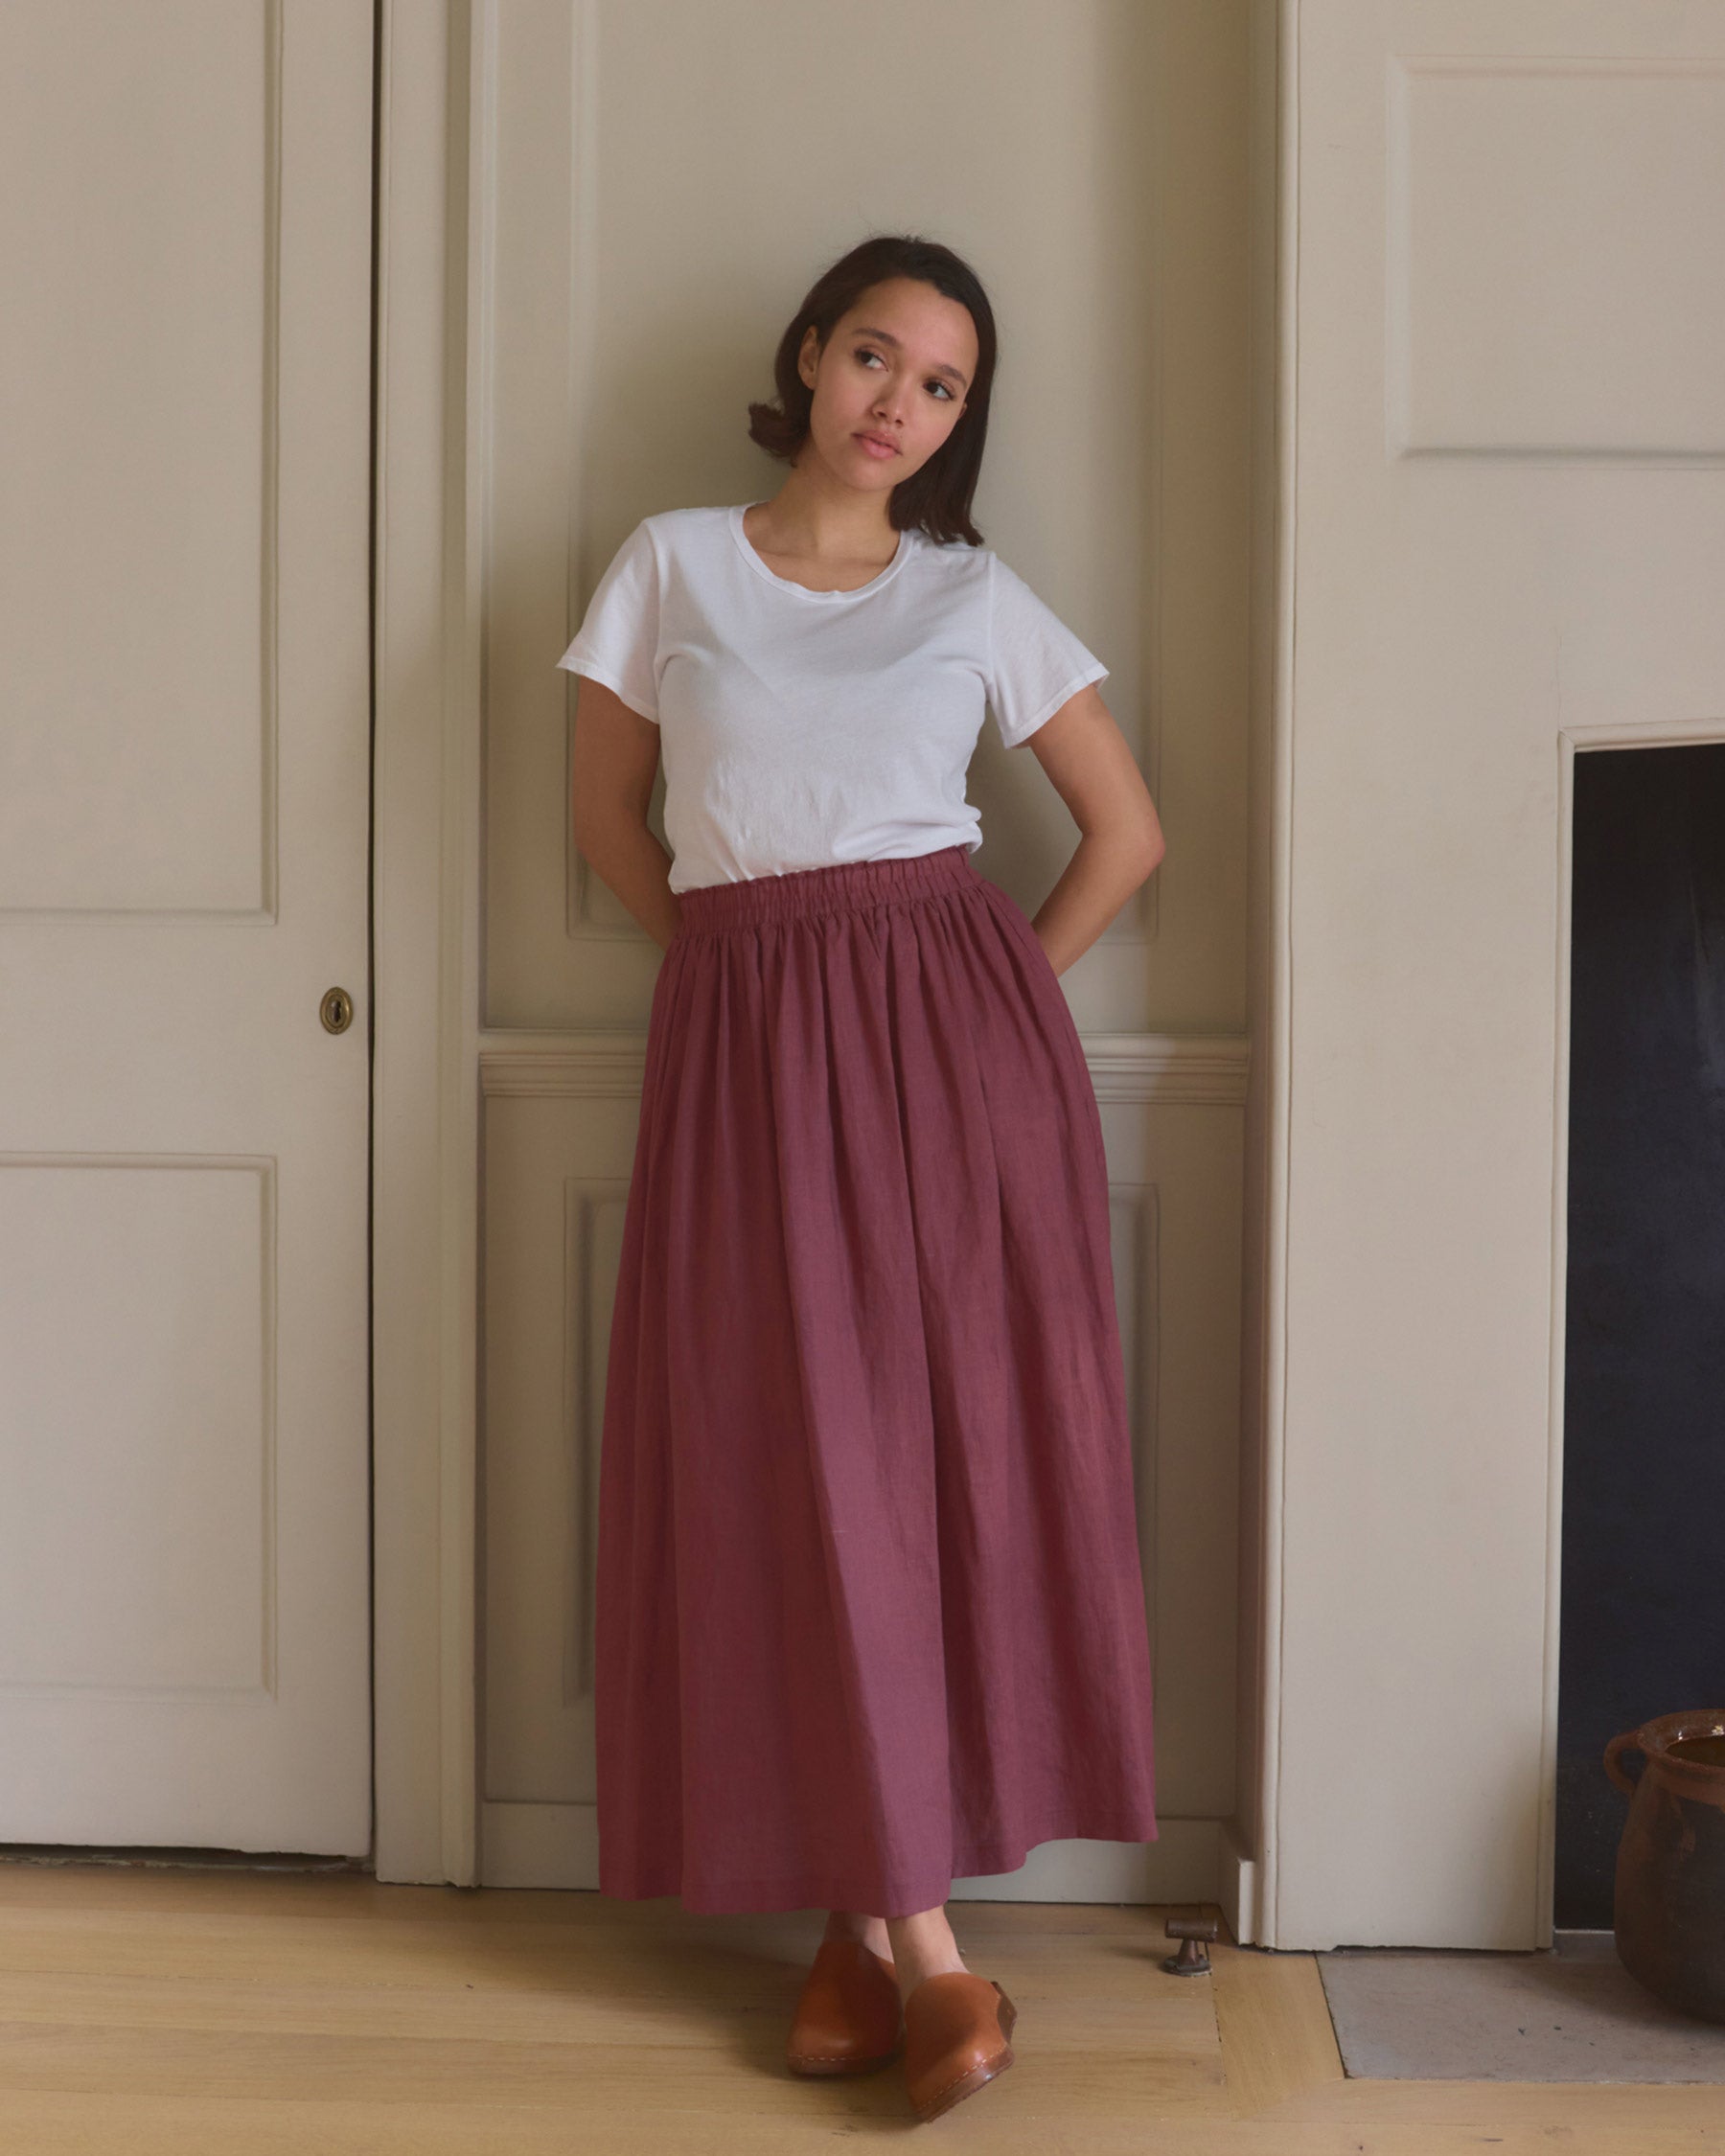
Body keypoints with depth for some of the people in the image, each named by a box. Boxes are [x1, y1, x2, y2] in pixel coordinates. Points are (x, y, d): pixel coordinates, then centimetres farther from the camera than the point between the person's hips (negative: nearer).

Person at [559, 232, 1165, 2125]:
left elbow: (1126, 827, 12)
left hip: (952, 1035, 0)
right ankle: (909, 1933, 2)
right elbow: (607, 811, 13)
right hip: (745, 1039, 0)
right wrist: (749, 969, 5)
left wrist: (995, 997, 4)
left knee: (954, 1437, -3)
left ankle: (872, 1912, 8)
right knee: (801, 1453, -4)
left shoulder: (977, 598, 9)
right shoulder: (673, 562, 9)